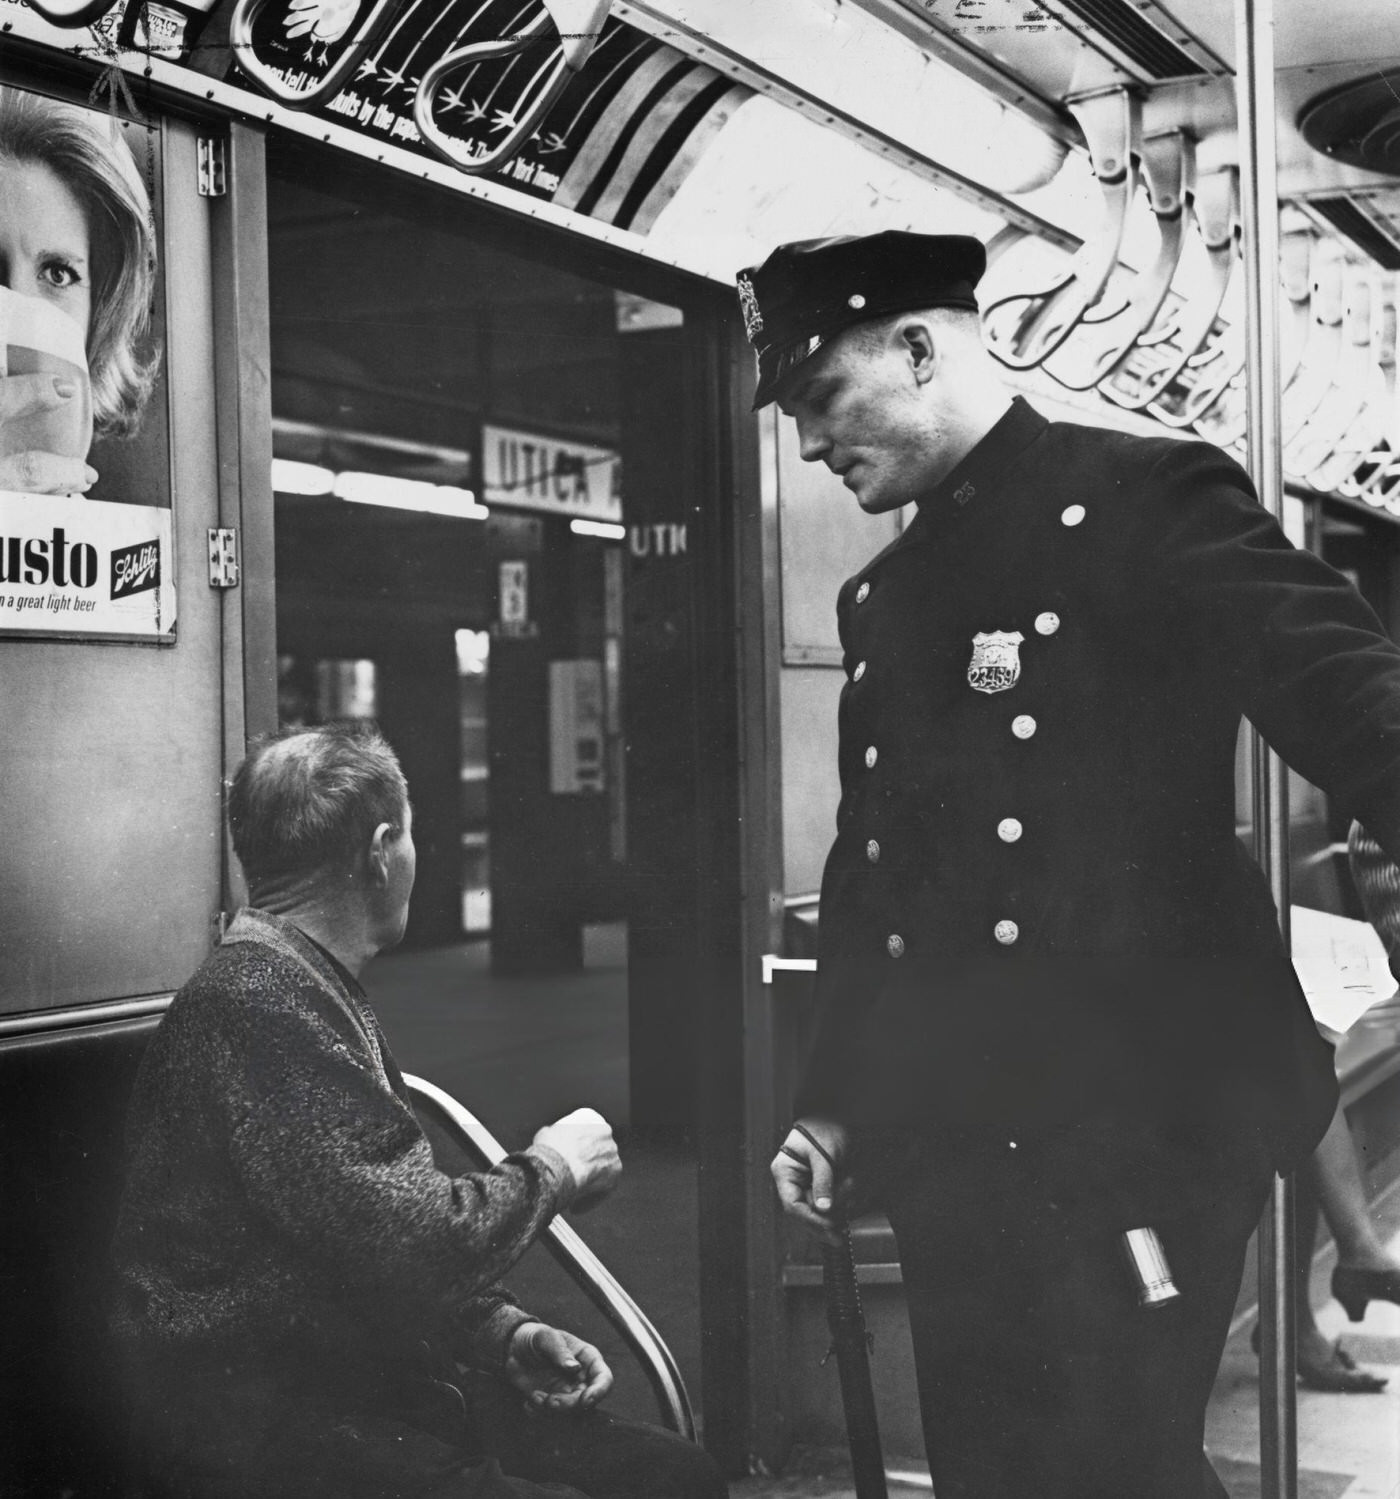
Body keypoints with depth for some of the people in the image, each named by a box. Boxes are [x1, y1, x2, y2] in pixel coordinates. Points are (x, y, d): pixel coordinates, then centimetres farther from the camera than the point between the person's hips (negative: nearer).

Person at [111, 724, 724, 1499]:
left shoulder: (310, 989, 15)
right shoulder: (257, 1005, -20)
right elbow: (412, 1244, -25)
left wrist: (506, 1331, 6)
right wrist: (550, 1168, -7)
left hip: (375, 1390, 10)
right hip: (272, 1432, -10)